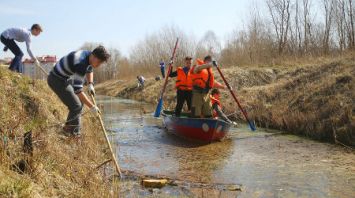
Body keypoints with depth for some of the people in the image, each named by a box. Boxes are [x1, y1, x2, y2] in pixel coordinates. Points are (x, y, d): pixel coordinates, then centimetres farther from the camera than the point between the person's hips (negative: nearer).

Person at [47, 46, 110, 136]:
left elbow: (89, 70, 19)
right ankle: (67, 130, 8)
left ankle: (75, 133, 20)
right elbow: (77, 90, -34)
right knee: (76, 106, -12)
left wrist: (90, 85, 3)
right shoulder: (81, 64, -33)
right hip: (56, 80, -10)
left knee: (79, 103, 11)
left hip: (63, 79, 10)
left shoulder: (89, 55, -4)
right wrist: (92, 107, -27)